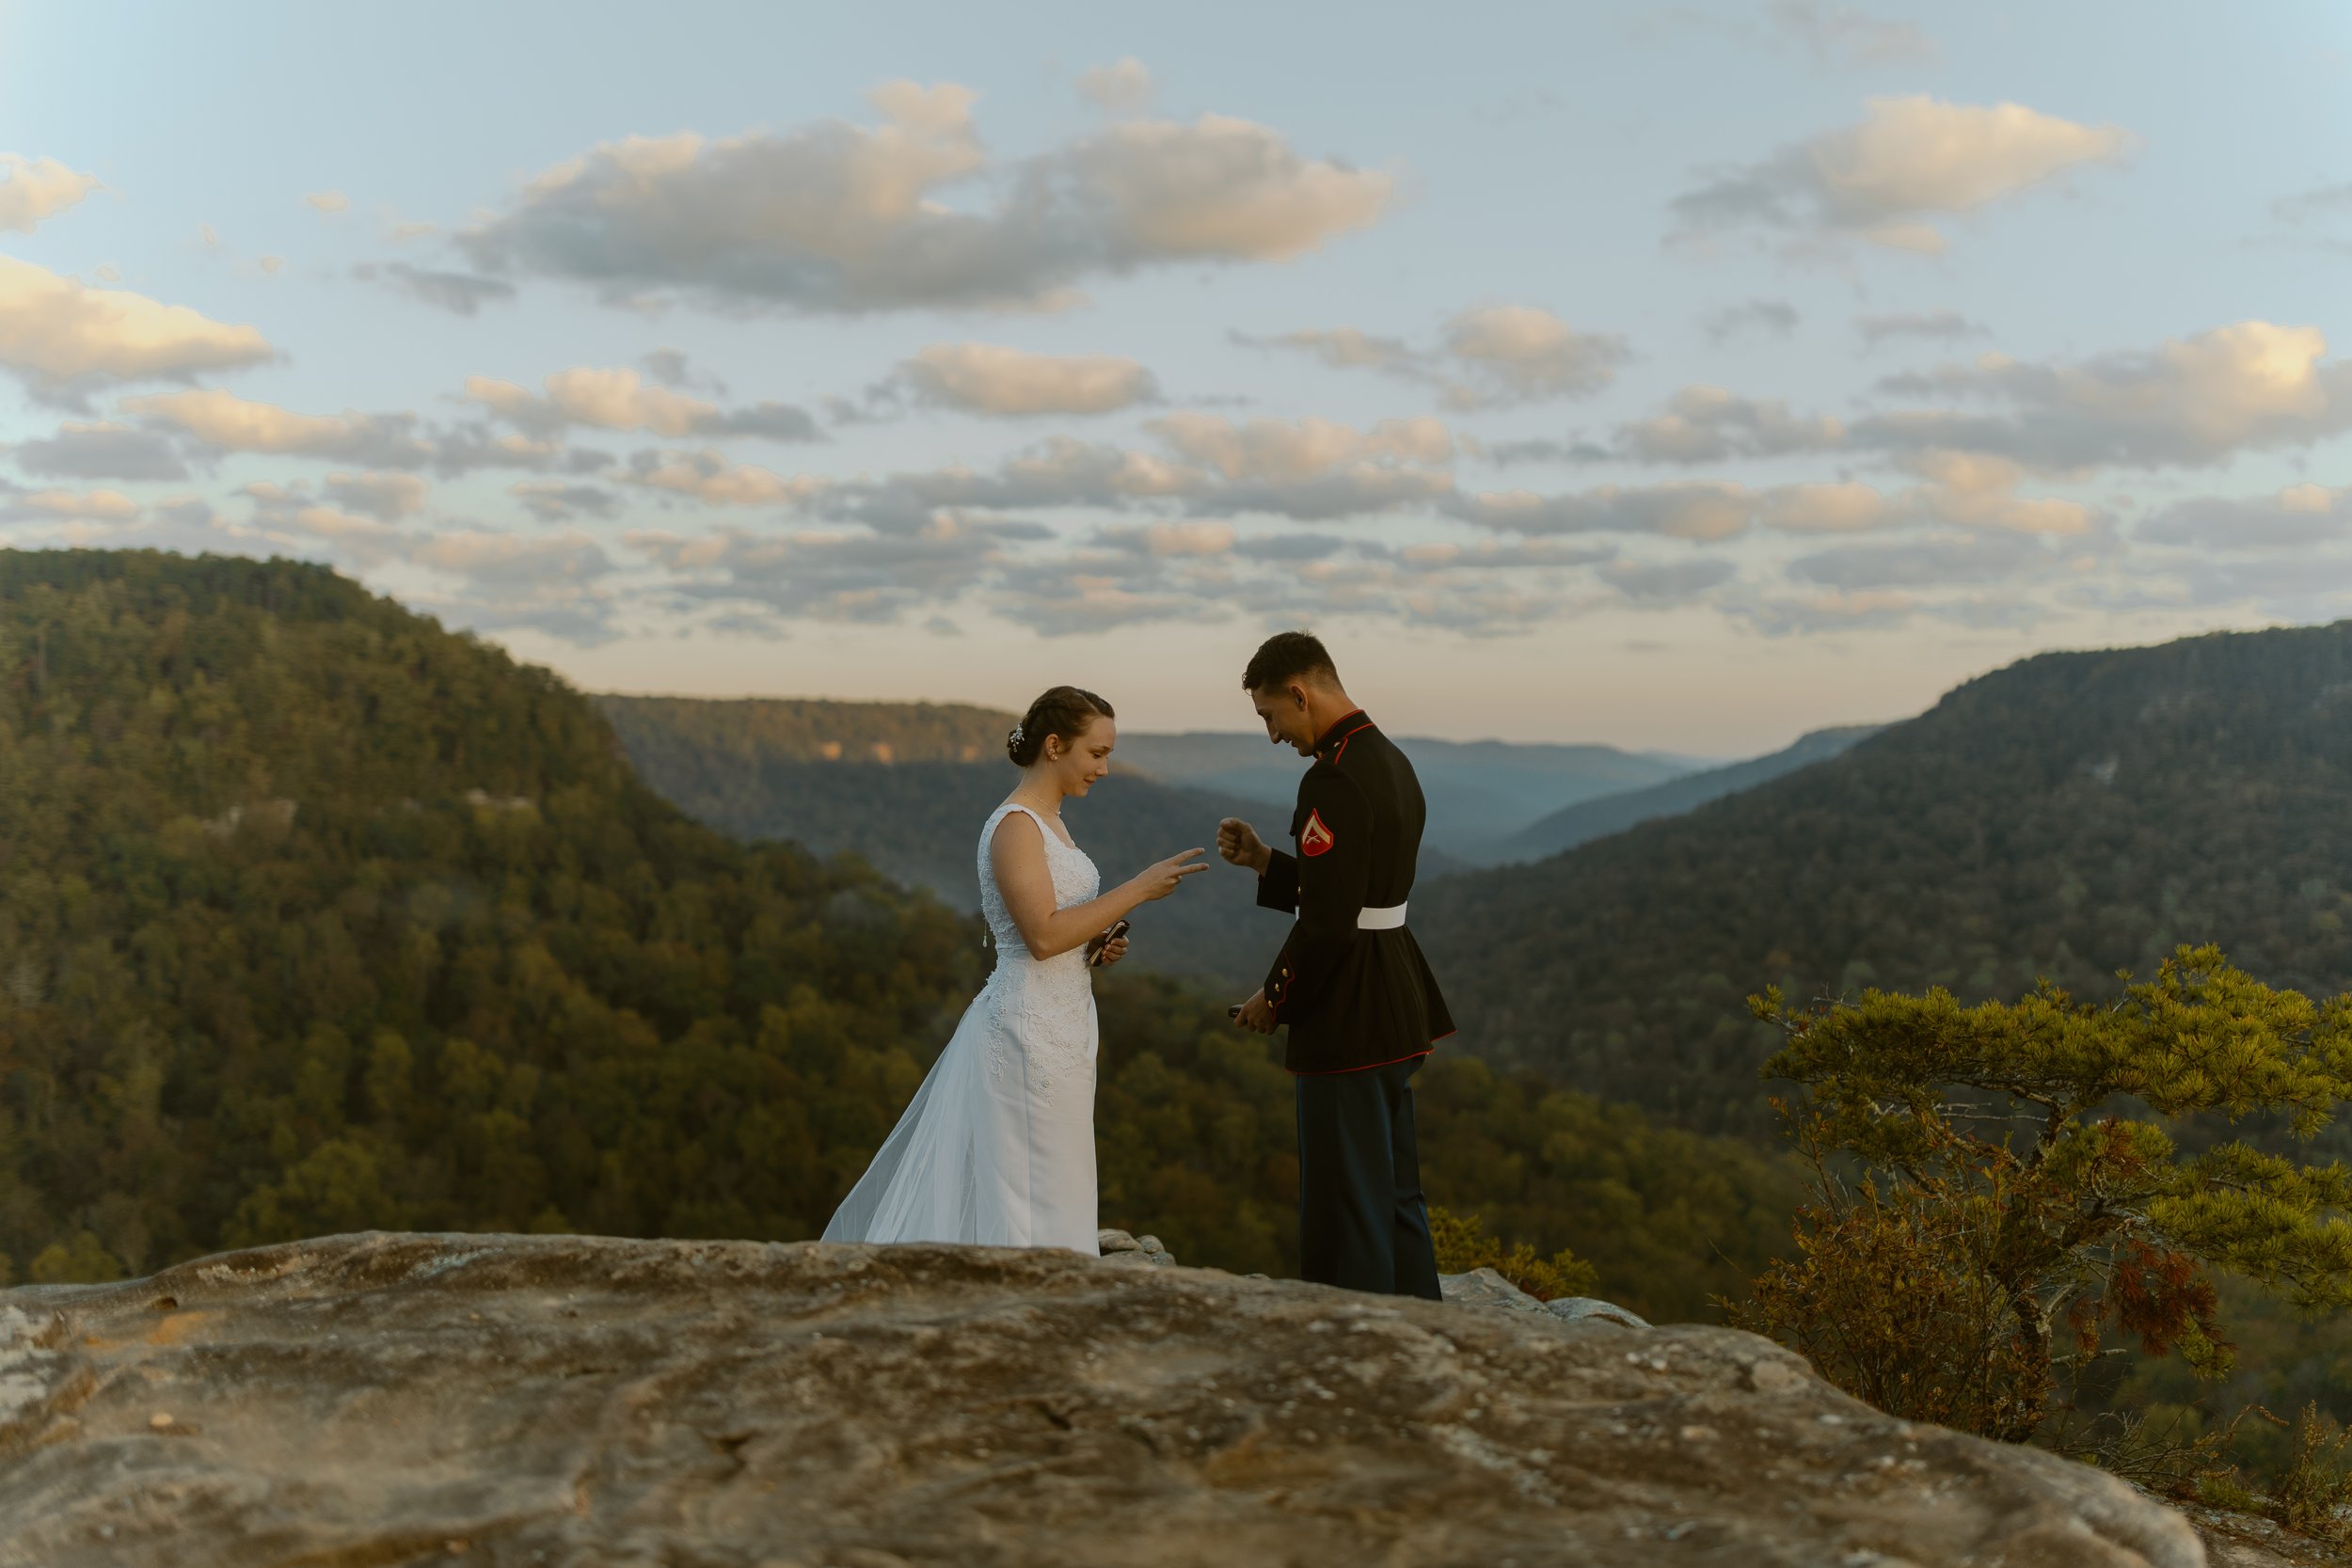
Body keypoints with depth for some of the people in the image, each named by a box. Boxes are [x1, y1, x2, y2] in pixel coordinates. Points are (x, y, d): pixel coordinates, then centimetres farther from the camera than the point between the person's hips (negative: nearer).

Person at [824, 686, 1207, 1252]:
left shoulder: (1047, 822, 15)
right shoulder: (1015, 825, -14)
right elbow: (1042, 934, -24)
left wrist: (1094, 948, 5)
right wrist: (1138, 890, -21)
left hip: (1058, 1029, 10)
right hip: (1029, 1030, -10)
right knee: (1035, 1208, -4)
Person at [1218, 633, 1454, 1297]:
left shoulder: (1334, 781, -20)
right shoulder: (1393, 763, 11)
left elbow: (1328, 925, -23)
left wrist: (1274, 999, -8)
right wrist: (1264, 861, 11)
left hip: (1348, 1017, -10)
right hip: (1396, 1012, 10)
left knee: (1345, 1205, -1)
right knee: (1396, 1192, 18)